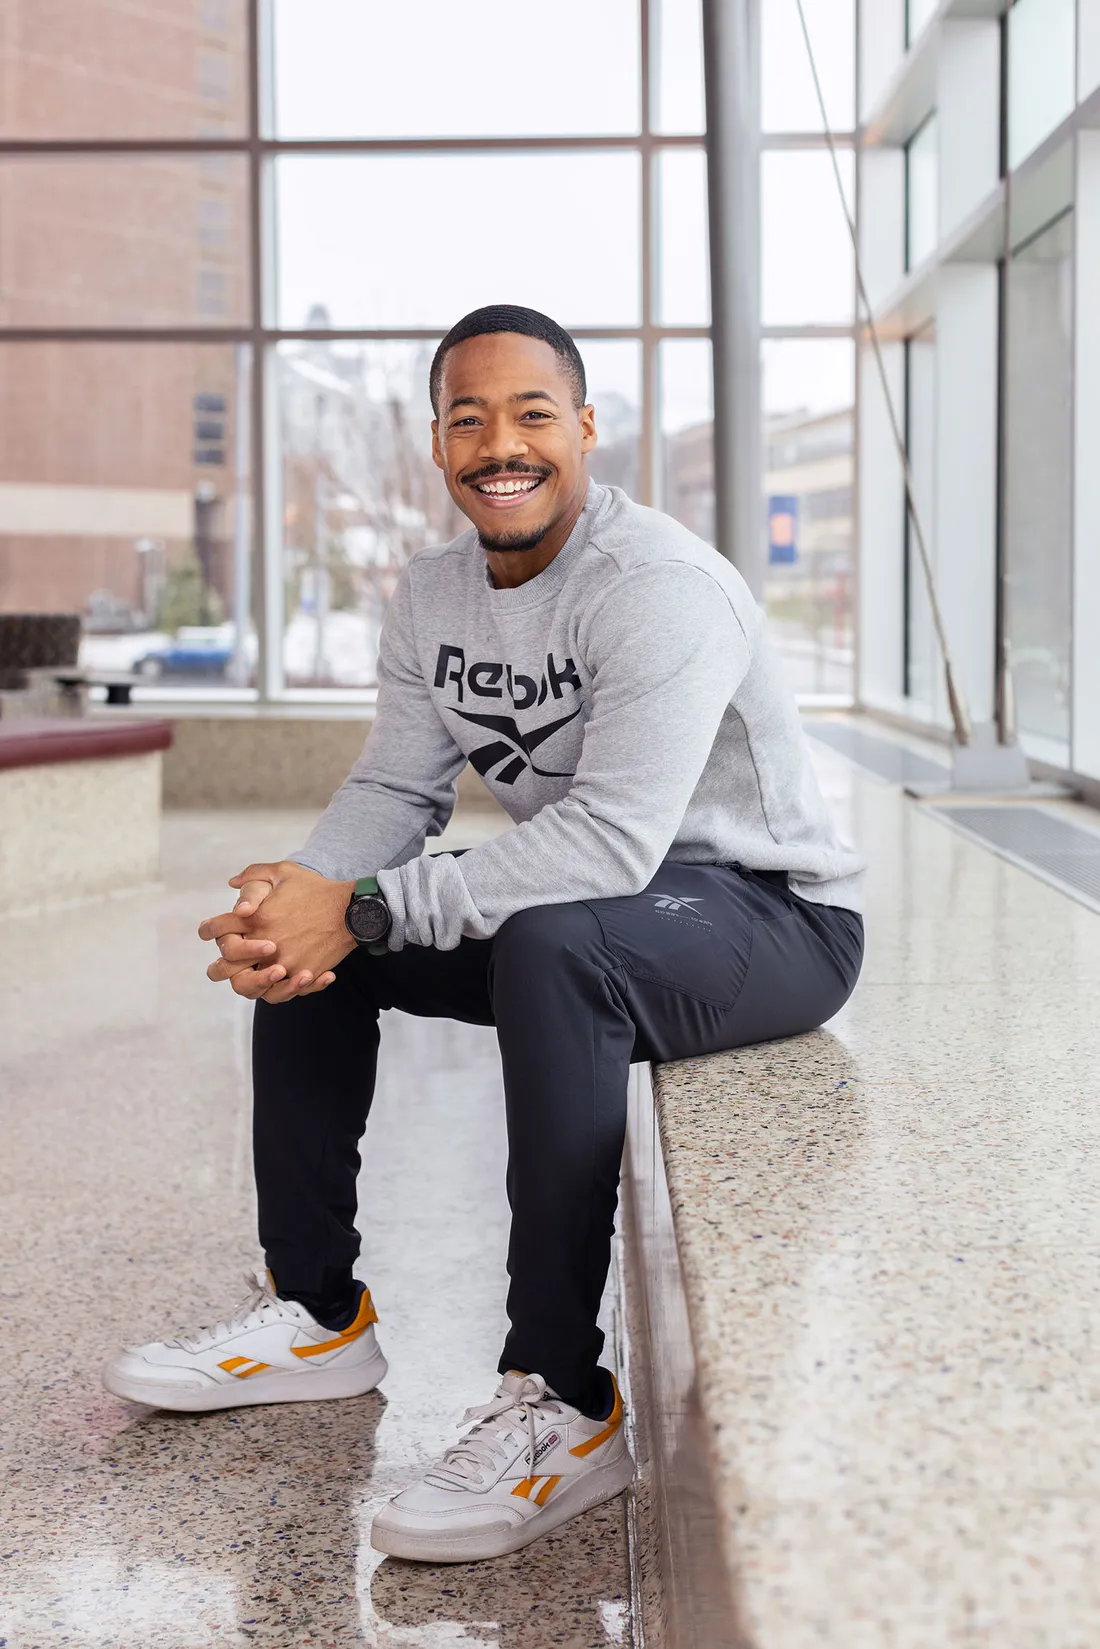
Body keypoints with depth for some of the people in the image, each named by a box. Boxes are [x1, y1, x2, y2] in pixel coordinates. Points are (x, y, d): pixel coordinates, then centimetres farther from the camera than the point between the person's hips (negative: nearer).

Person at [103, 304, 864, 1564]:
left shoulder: (660, 588, -24)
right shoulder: (433, 594, 3)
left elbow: (611, 841, -35)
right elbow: (394, 788, 2)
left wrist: (360, 910, -36)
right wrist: (298, 898, -21)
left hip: (776, 915, -8)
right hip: (589, 909, 9)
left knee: (551, 944, -39)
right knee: (299, 941, 5)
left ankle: (563, 1405, -31)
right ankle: (317, 1316, 14)